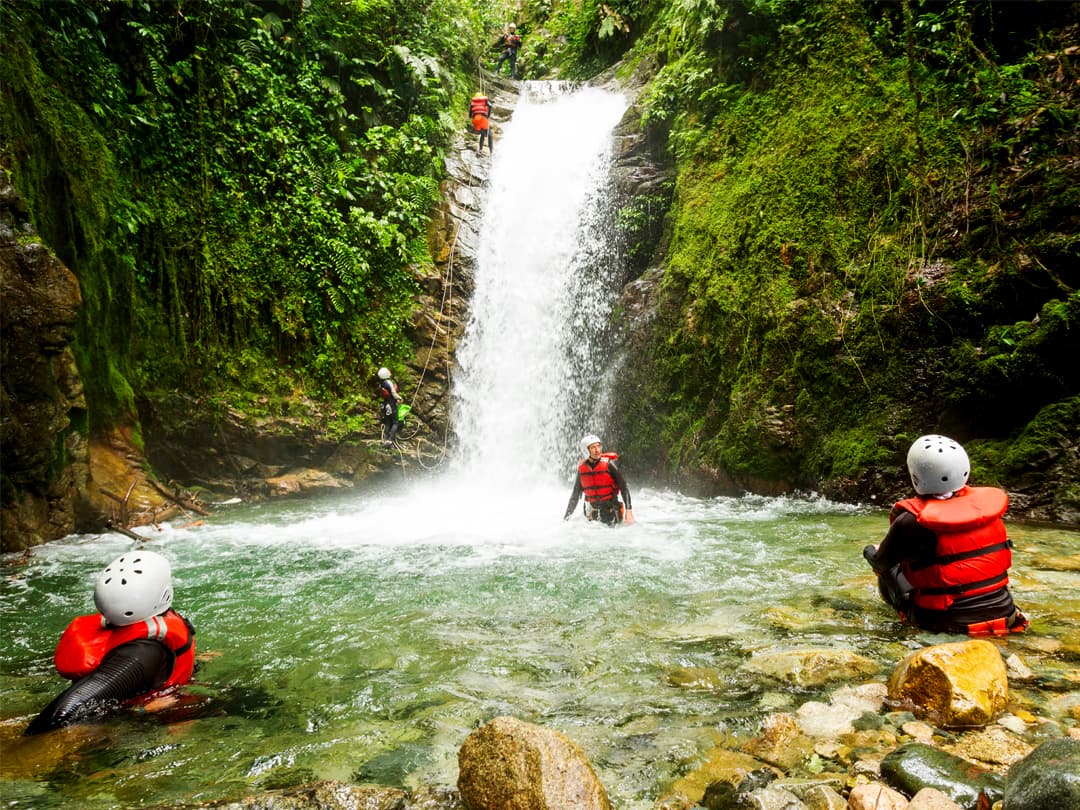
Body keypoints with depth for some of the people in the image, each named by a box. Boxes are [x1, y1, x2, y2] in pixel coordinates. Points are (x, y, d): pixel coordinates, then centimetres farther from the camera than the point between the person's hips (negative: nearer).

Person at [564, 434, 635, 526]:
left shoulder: (608, 464, -12)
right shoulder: (582, 468, -1)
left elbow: (624, 487, -11)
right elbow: (575, 495, 8)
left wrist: (628, 510, -20)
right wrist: (567, 516, 8)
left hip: (611, 508, -3)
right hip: (593, 511, 3)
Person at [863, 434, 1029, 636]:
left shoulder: (912, 521, -19)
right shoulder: (988, 503, -5)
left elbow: (880, 564, -2)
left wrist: (869, 552, 23)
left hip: (947, 622, -4)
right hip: (1003, 613, 4)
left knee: (887, 571, 18)